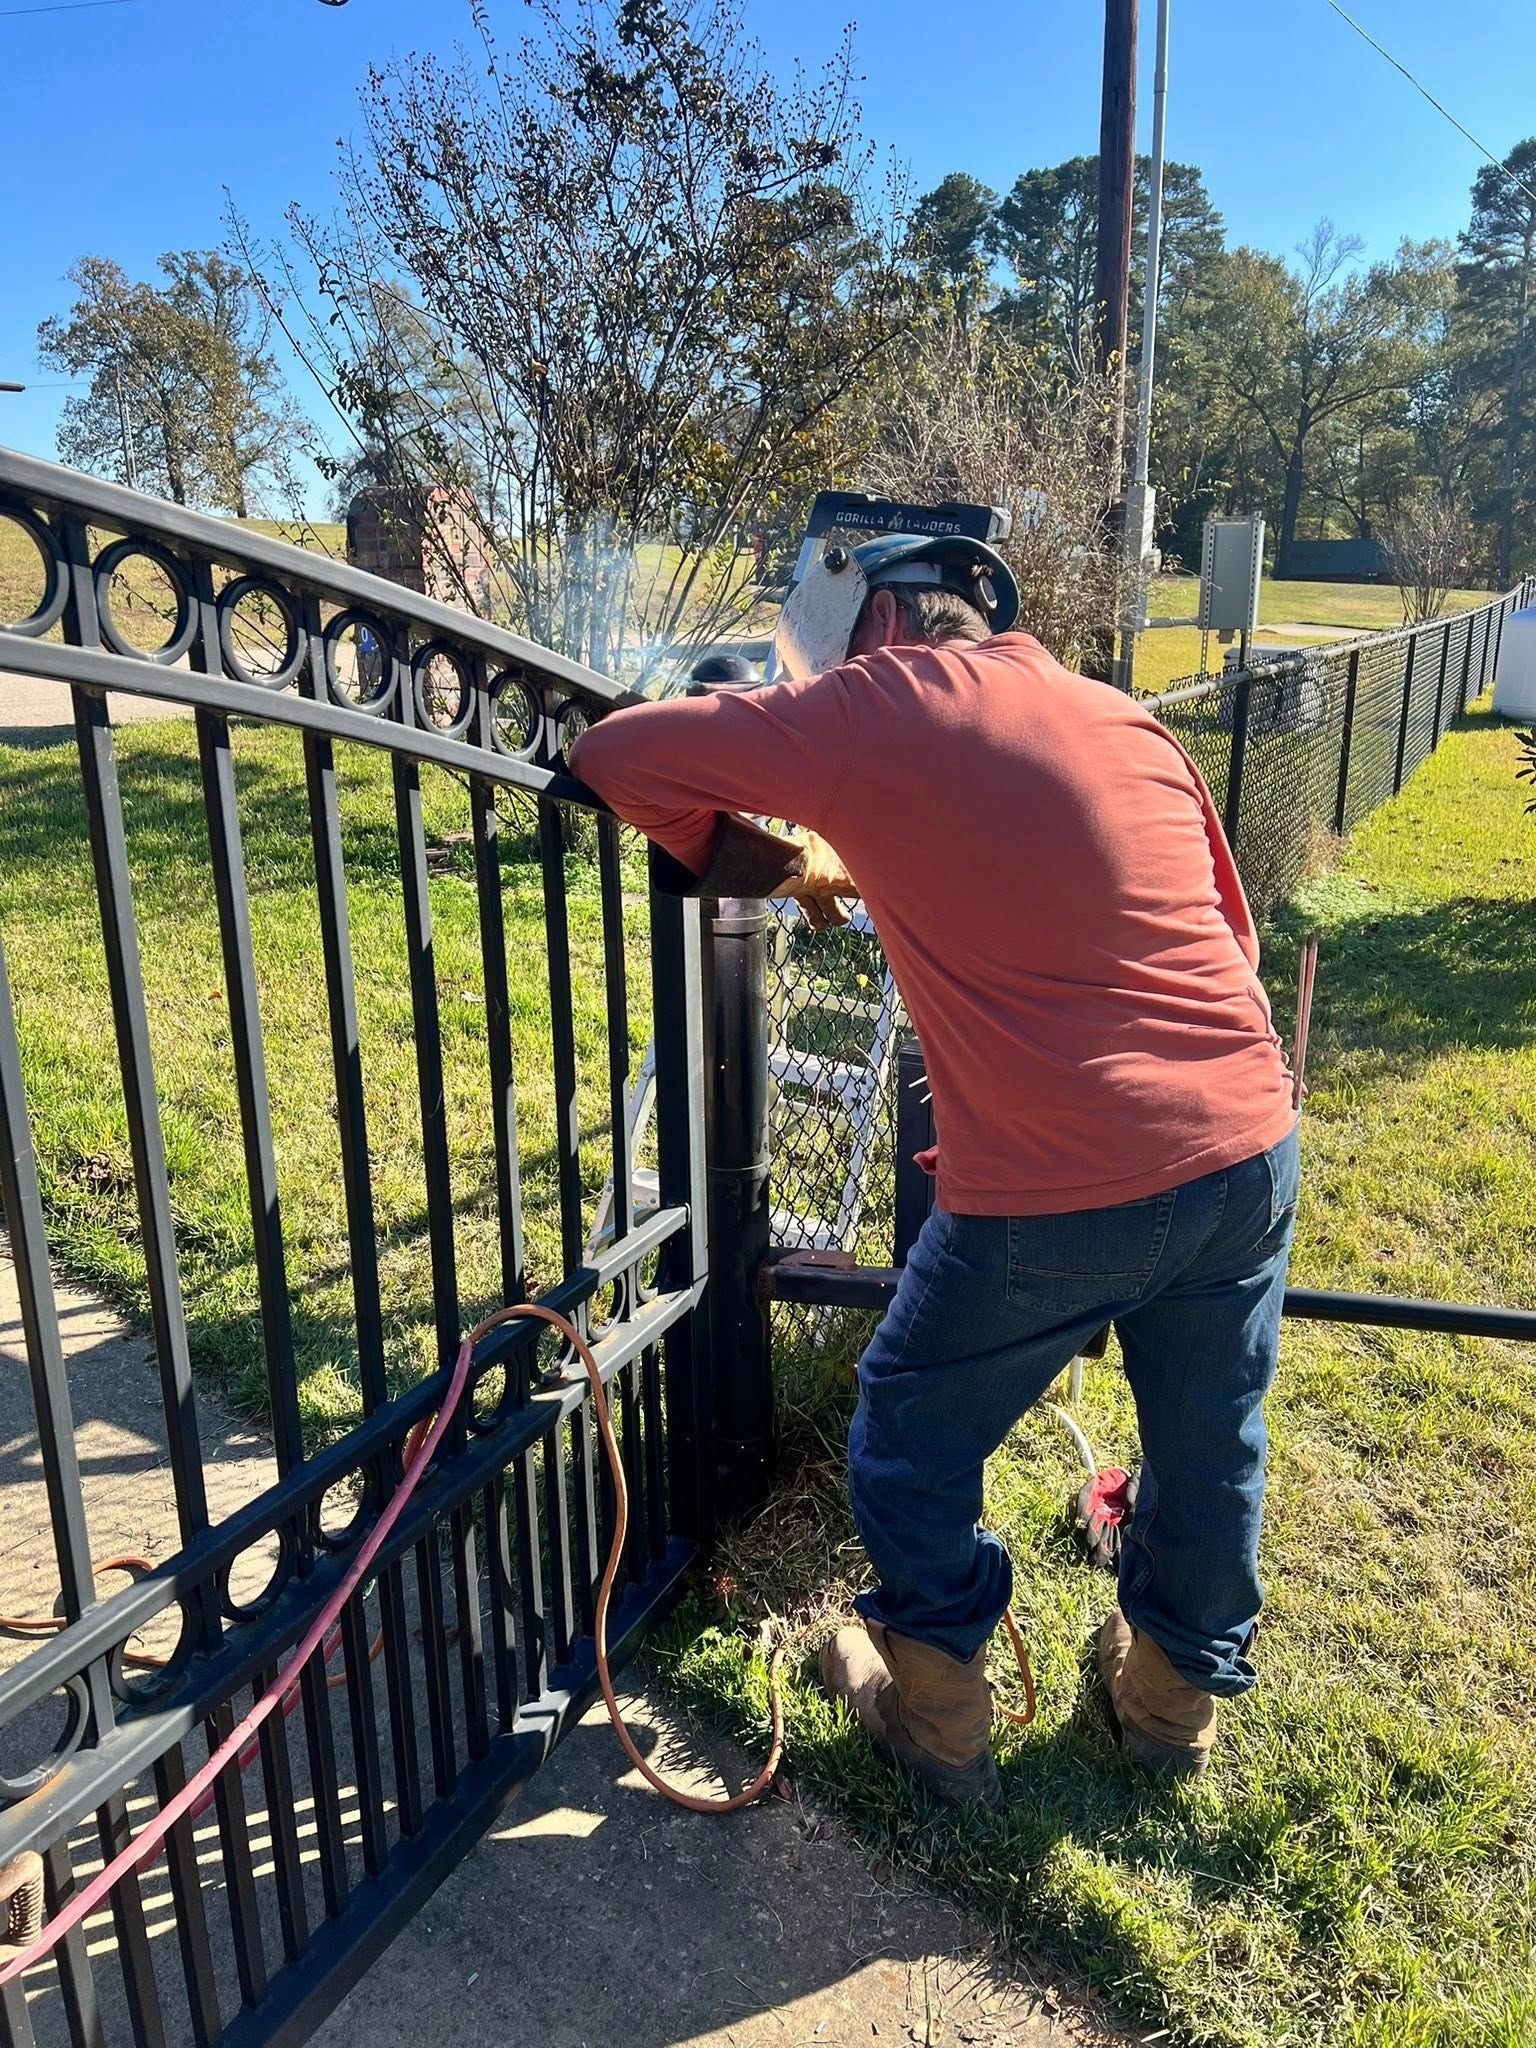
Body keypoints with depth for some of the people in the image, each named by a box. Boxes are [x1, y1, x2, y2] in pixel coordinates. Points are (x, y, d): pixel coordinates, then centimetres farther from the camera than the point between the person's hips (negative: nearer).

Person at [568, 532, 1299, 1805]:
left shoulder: (877, 710, -5)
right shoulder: (1128, 721, 11)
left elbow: (619, 756, -2)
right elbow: (1225, 930, 17)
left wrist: (775, 864, 12)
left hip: (1060, 1192, -6)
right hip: (1252, 1146, 7)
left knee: (914, 1445, 19)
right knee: (1211, 1448, 25)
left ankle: (937, 1717, 37)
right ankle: (1179, 1697, 49)